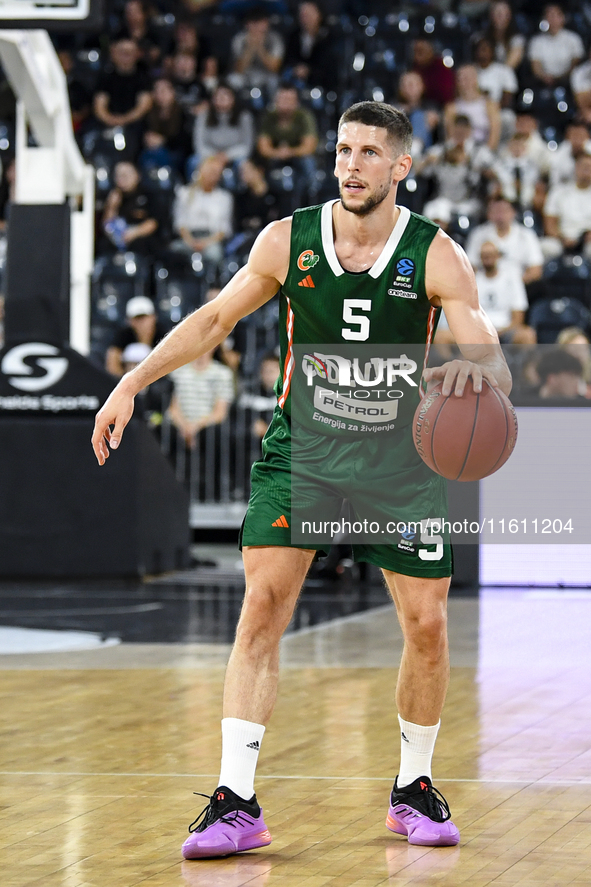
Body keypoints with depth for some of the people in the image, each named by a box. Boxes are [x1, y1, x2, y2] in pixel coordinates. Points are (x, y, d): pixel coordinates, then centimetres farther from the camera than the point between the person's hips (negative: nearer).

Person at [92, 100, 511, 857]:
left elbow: (494, 363, -20)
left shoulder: (435, 256, -11)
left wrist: (477, 369, -45)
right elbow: (216, 318, 8)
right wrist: (133, 382, 3)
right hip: (301, 445, 0)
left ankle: (414, 788, 22)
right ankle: (235, 803, -14)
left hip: (398, 454, 0)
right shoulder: (288, 241, -6)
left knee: (426, 624, -1)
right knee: (262, 604, -14)